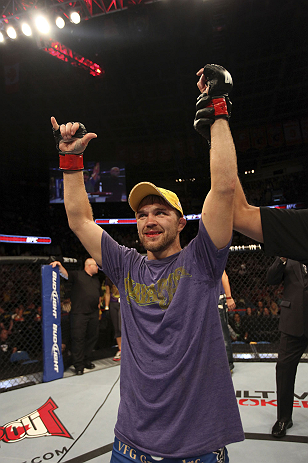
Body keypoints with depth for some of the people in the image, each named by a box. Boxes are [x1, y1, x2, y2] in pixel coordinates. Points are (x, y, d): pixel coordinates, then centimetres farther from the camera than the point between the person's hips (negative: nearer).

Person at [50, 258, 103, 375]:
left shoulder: (96, 279, 20)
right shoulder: (77, 275, 1)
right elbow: (66, 274, -16)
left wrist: (98, 304, 15)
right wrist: (59, 266, -33)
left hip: (93, 313, 6)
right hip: (79, 313, -6)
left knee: (92, 337, 10)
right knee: (78, 338, -4)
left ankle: (87, 361, 24)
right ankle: (78, 365, 4)